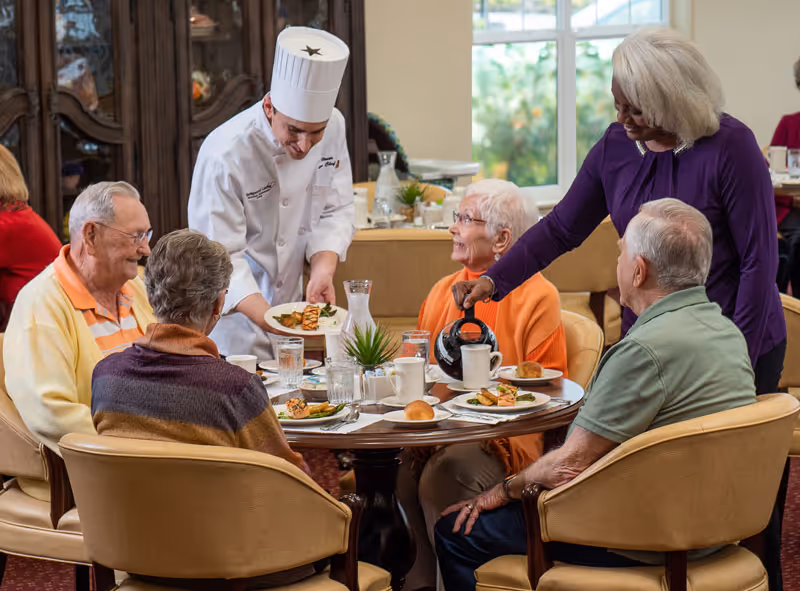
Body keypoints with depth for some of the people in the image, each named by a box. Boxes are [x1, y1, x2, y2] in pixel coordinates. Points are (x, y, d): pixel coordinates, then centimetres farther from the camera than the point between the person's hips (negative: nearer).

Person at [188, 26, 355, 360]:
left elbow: (335, 211, -1)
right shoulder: (225, 154, -27)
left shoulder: (333, 127, -9)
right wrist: (267, 319, -37)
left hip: (287, 304, 6)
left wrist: (323, 269, -19)